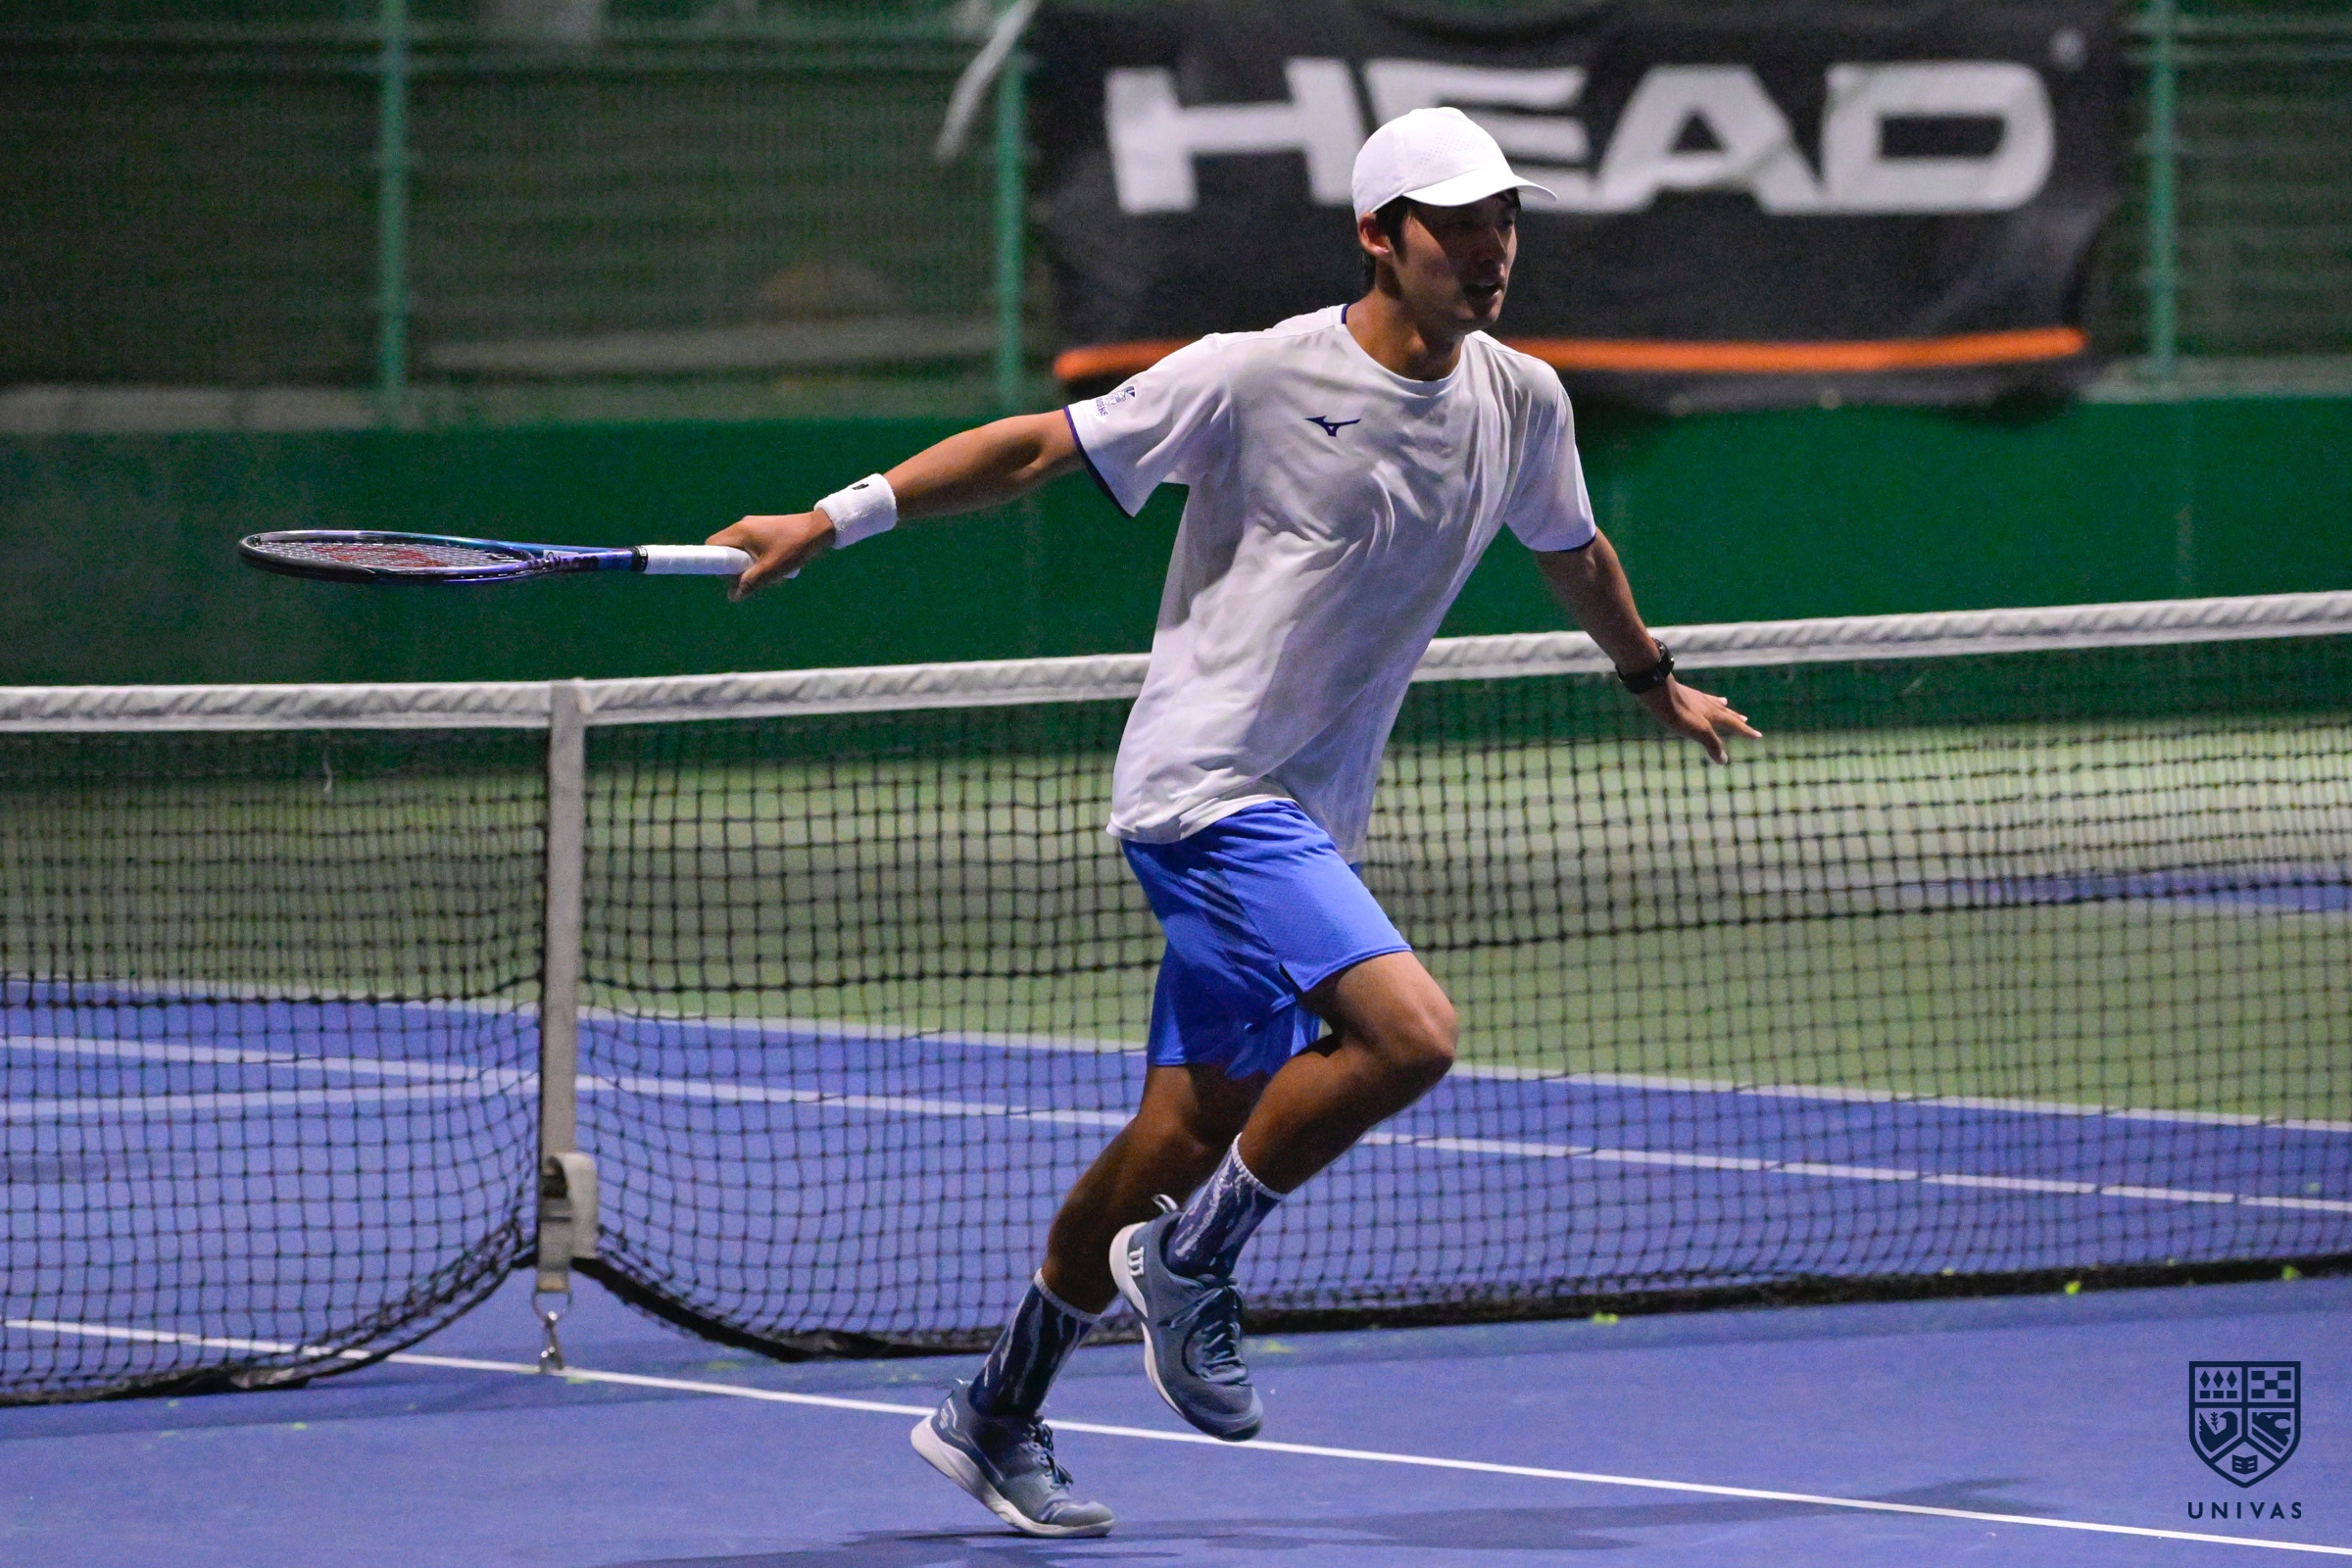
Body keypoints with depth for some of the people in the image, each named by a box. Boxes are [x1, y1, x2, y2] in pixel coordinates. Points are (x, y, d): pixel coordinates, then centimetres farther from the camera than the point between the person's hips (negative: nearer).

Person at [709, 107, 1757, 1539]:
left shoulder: (1522, 405, 6)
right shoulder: (1257, 377, -13)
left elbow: (1575, 555, 27)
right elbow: (1040, 449, -6)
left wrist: (1657, 683, 42)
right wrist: (835, 521, -9)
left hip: (1310, 819, 7)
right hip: (1207, 783, -7)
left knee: (1186, 1137, 9)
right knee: (1408, 1033, -24)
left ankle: (996, 1418, 23)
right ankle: (1194, 1260, -3)